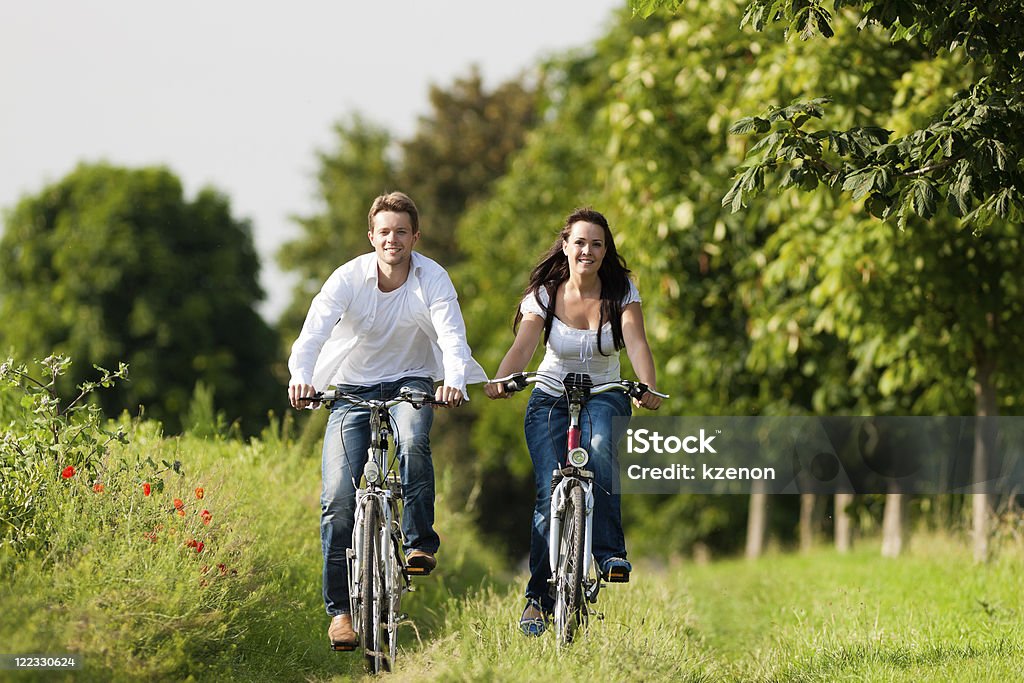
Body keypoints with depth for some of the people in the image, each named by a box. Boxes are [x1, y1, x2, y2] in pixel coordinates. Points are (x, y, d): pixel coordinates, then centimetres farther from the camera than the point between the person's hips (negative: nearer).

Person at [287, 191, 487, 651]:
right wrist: (300, 378, -47)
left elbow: (452, 336, -25)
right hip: (352, 387, 1)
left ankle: (420, 541, -18)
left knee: (413, 440, -36)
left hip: (410, 382, 0)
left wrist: (454, 380, -47)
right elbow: (313, 332, -25)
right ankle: (340, 608, -4)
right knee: (338, 493, -13)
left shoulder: (432, 279, -12)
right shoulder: (350, 277, -14)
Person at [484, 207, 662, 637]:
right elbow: (523, 346, -21)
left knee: (598, 451, -34)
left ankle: (610, 553, -27)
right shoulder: (544, 294, -7)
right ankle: (538, 597, -6)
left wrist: (647, 388, -41)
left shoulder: (621, 292, -6)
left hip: (604, 396, 0)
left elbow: (636, 343, -21)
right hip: (551, 399, 0)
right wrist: (500, 382, -42)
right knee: (550, 493, -15)